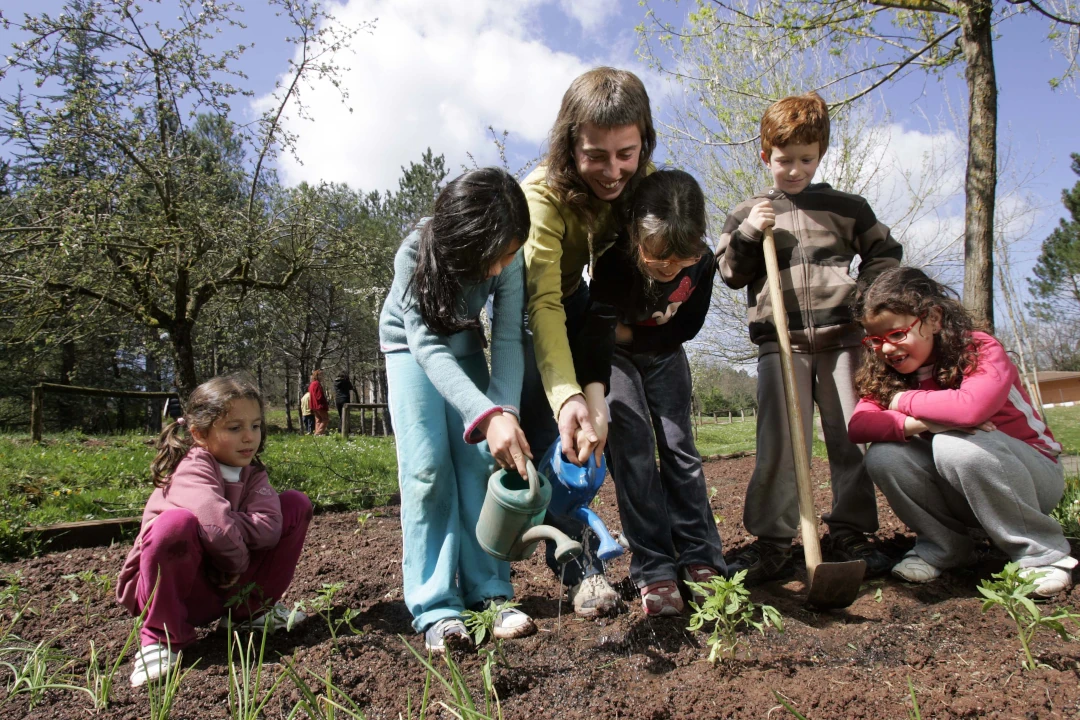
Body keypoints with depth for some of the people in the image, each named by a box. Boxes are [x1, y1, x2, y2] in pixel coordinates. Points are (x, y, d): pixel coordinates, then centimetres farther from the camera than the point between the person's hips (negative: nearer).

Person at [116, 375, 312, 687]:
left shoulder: (252, 472, -1)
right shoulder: (193, 468, -21)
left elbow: (269, 529, -18)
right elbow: (218, 527, -39)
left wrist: (224, 524, -25)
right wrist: (238, 564, -22)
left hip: (227, 581, 6)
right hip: (174, 588, -6)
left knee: (296, 503, -5)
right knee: (177, 524, -38)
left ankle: (254, 608, 7)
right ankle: (162, 638, -13)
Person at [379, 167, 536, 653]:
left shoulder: (509, 259, -26)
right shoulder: (416, 254, -36)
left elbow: (508, 339, -28)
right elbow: (427, 347, -41)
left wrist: (506, 413, -44)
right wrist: (488, 416, -54)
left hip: (464, 345, 3)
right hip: (410, 345, -2)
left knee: (481, 462, -9)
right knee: (428, 469, -14)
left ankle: (488, 590, -2)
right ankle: (435, 607, -9)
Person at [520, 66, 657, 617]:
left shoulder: (641, 183, -19)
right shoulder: (545, 193, -36)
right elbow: (543, 303, -48)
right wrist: (566, 395, -61)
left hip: (577, 301, 4)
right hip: (522, 310, -4)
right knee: (544, 432, -18)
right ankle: (578, 562, -8)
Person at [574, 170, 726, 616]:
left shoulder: (702, 262, -23)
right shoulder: (615, 262, -35)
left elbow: (686, 327, -11)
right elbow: (594, 332, -46)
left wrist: (629, 333, -19)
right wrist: (595, 406, -59)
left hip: (662, 352, 3)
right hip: (614, 354, -3)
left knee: (679, 447, -2)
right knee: (633, 445, -14)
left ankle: (701, 560, 5)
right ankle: (653, 570, -9)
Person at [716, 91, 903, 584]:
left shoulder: (846, 207, 16)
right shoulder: (748, 213, 14)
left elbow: (885, 252, 21)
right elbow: (729, 272, 9)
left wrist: (868, 293, 5)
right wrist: (747, 234, -7)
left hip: (842, 336, 2)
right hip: (780, 341, -1)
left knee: (853, 436, 2)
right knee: (779, 443, -6)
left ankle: (850, 533, 15)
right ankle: (771, 540, 1)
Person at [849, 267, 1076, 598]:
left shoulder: (982, 349, -20)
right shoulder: (887, 374, -6)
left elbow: (972, 406, -42)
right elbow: (857, 425, -22)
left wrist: (905, 401, -25)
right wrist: (918, 423, -38)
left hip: (1033, 473, -4)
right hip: (962, 493, 4)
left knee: (956, 444, -35)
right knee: (882, 455, -22)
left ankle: (1042, 555, -15)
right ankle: (943, 547, -1)